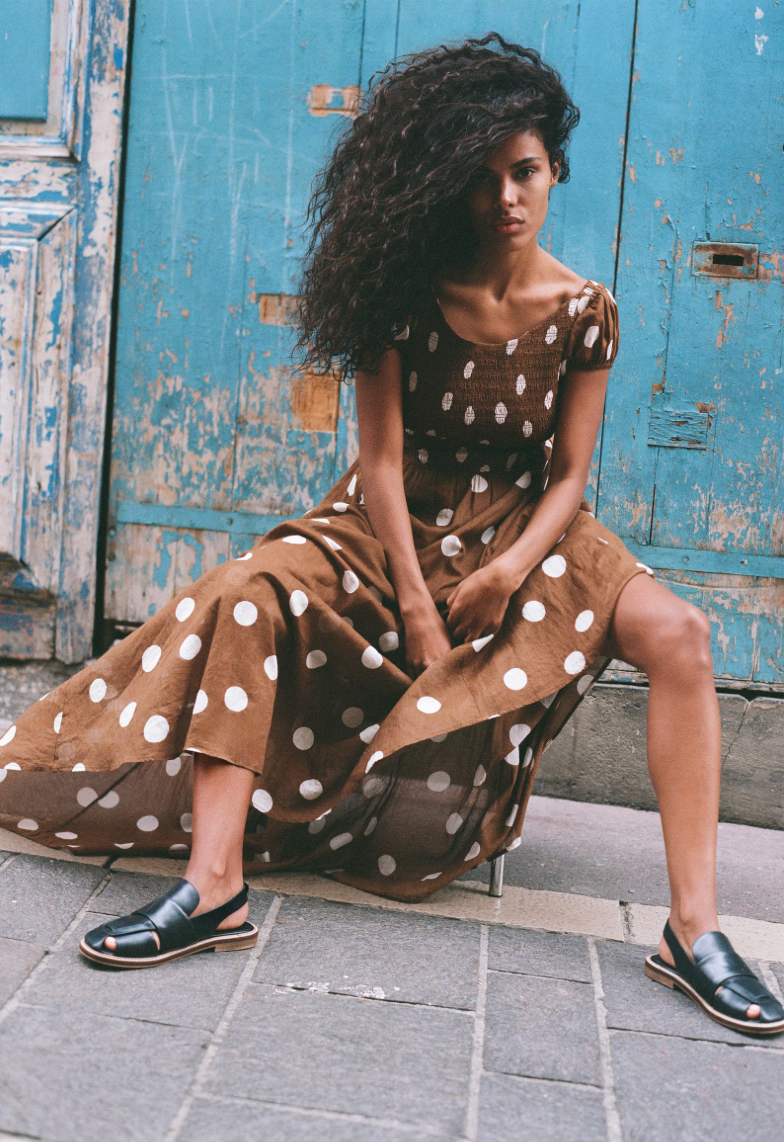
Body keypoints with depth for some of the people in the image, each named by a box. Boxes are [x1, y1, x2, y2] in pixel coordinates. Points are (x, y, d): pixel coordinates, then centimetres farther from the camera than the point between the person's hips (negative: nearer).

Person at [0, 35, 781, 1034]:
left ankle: (694, 928, -22)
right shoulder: (407, 293, -8)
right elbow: (382, 460, -11)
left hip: (523, 534, 1)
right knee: (250, 594, -29)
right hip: (395, 529, 0)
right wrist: (417, 608, -18)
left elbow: (569, 476, -3)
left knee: (678, 634, -25)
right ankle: (214, 887, -32)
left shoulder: (583, 311, -4)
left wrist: (511, 567, -23)